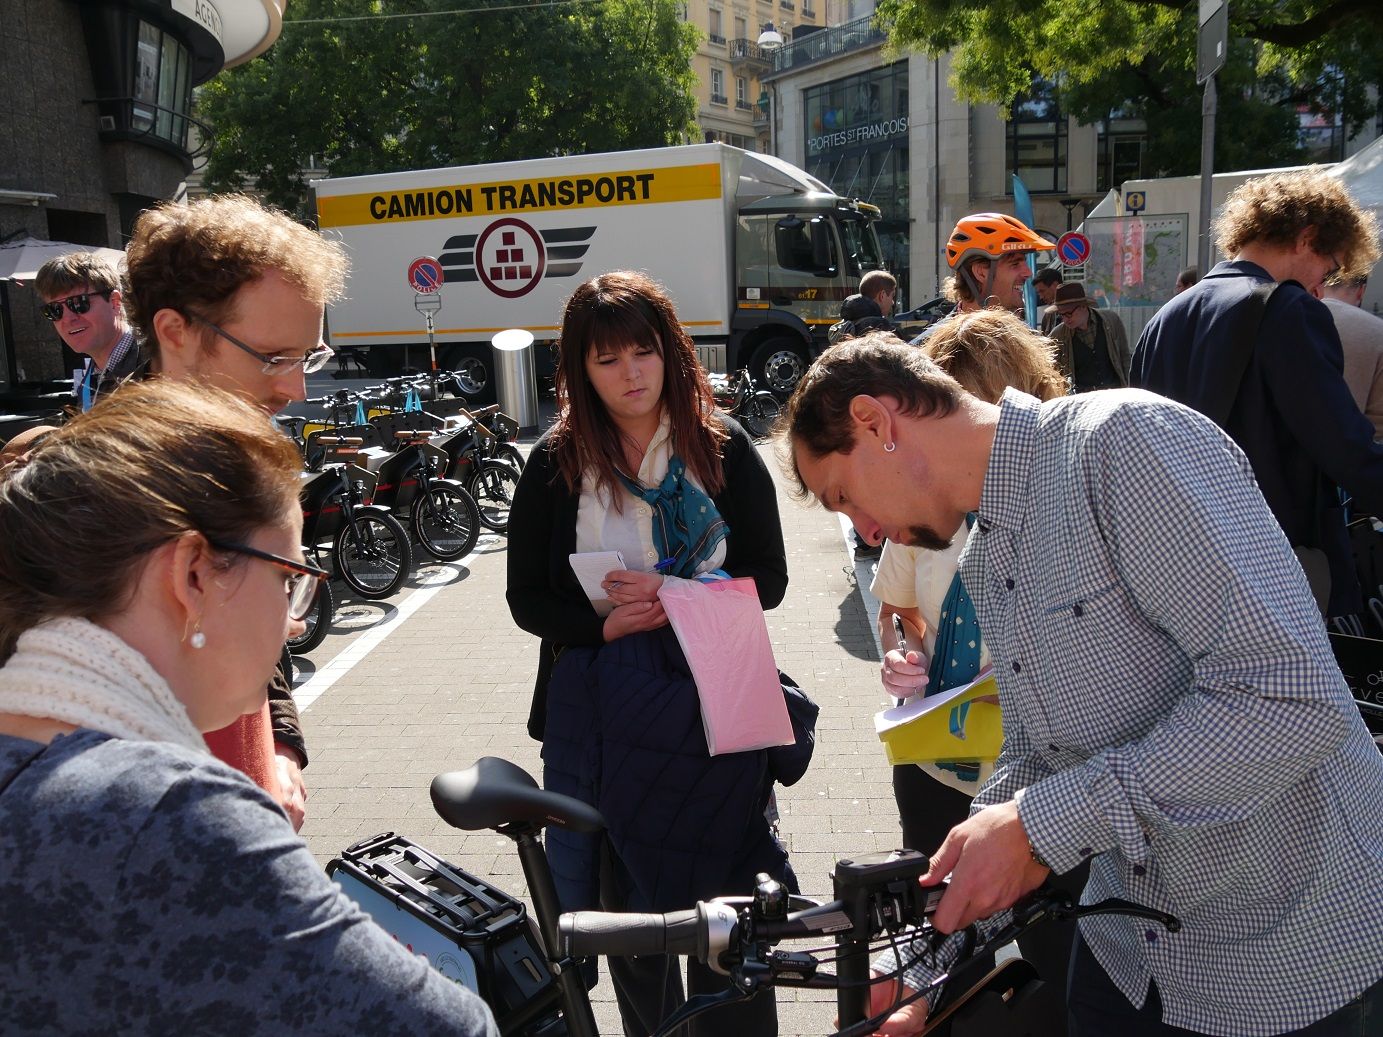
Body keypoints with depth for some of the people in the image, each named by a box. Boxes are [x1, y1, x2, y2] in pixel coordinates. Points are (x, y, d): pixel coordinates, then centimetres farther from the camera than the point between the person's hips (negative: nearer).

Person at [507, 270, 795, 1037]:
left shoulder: (725, 449, 0)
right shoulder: (556, 464, 0)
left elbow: (768, 579, 1)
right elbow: (526, 598, 2)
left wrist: (677, 598, -16)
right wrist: (603, 625, -17)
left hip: (710, 700, -1)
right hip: (598, 709, 1)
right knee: (628, 906, 12)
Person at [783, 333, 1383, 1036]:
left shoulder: (1126, 438, -22)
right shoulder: (984, 562, 5)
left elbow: (1290, 695, -30)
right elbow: (1033, 764, 9)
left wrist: (1043, 824, -27)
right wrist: (921, 968, 5)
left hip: (1294, 948, -7)